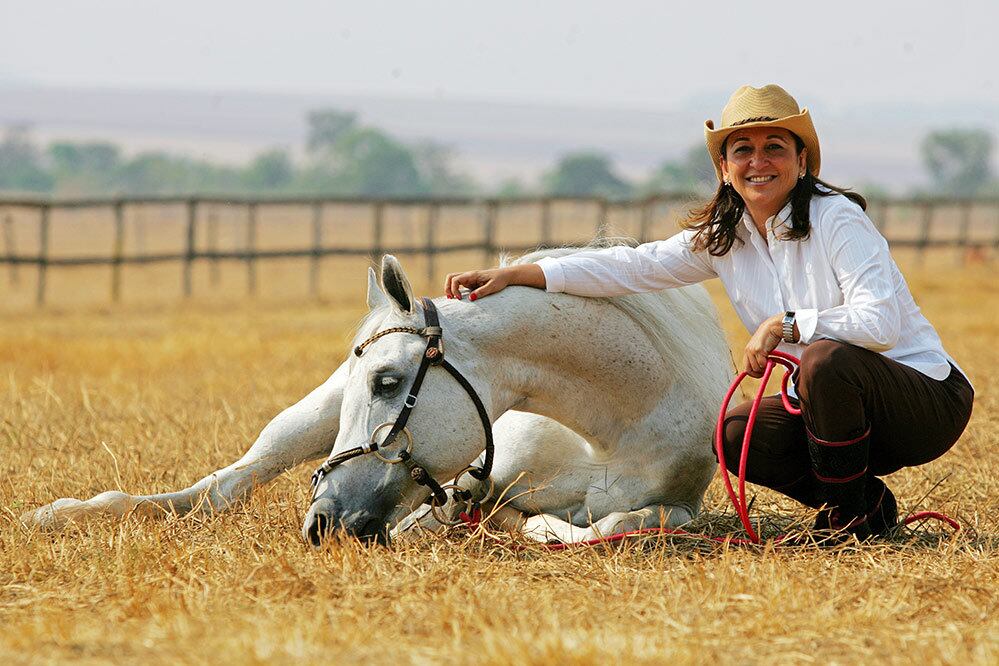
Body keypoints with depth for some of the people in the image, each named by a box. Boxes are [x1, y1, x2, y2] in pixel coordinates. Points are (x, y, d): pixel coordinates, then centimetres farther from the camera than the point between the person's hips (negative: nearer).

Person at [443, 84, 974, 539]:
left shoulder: (836, 219, -17)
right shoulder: (721, 237, 3)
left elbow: (881, 323, -26)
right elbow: (637, 266, -3)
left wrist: (786, 324, -25)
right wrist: (514, 276, -11)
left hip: (928, 400, -7)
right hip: (831, 400, 7)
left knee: (826, 358, -34)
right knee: (736, 437, -14)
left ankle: (855, 514, -12)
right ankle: (867, 501, 6)